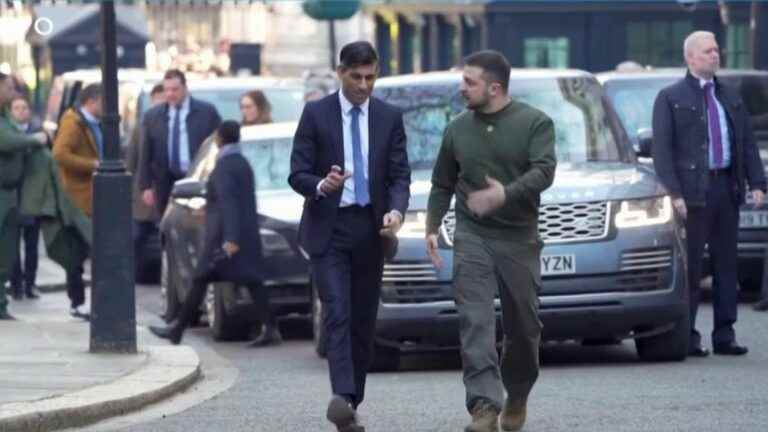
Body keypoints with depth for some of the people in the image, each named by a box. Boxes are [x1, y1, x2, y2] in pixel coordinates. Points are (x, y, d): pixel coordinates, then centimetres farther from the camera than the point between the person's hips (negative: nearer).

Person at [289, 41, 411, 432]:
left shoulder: (389, 118, 6)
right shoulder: (316, 114, -1)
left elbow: (400, 175, 3)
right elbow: (297, 174, -3)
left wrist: (396, 210, -17)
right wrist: (321, 186, -25)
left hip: (370, 229, 3)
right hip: (328, 229, -3)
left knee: (363, 321, 6)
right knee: (337, 315, -15)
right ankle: (343, 398, -26)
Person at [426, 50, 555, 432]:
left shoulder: (534, 123, -1)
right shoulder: (458, 129, 10)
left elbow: (544, 172, -15)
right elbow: (442, 185, 18)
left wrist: (505, 194, -31)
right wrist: (431, 228, 7)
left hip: (519, 239, -1)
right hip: (472, 238, 1)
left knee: (523, 325, 7)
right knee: (475, 321, -14)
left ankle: (517, 397, 30)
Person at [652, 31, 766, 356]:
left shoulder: (730, 97, 16)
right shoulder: (670, 98, 0)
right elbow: (662, 148, -6)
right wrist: (674, 193, -14)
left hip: (727, 189, 5)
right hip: (692, 192, -5)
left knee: (726, 265, 7)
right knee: (690, 267, -3)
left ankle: (724, 335, 11)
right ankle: (687, 337, 2)